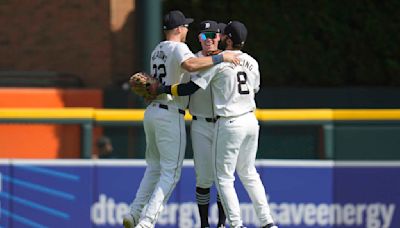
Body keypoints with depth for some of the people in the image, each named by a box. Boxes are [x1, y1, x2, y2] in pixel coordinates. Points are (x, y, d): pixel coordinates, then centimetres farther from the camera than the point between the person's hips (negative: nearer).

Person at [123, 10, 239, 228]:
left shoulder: (156, 51, 18)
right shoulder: (178, 48, -9)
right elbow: (189, 65, -31)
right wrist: (220, 57, -26)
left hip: (151, 111, 8)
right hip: (170, 115, -8)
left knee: (154, 167, 20)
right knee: (170, 173, -4)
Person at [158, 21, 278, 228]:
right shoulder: (252, 63, 8)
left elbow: (192, 87, -14)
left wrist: (163, 89, -5)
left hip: (229, 124, -6)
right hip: (251, 121, 6)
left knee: (223, 177, 2)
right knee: (248, 173, 18)